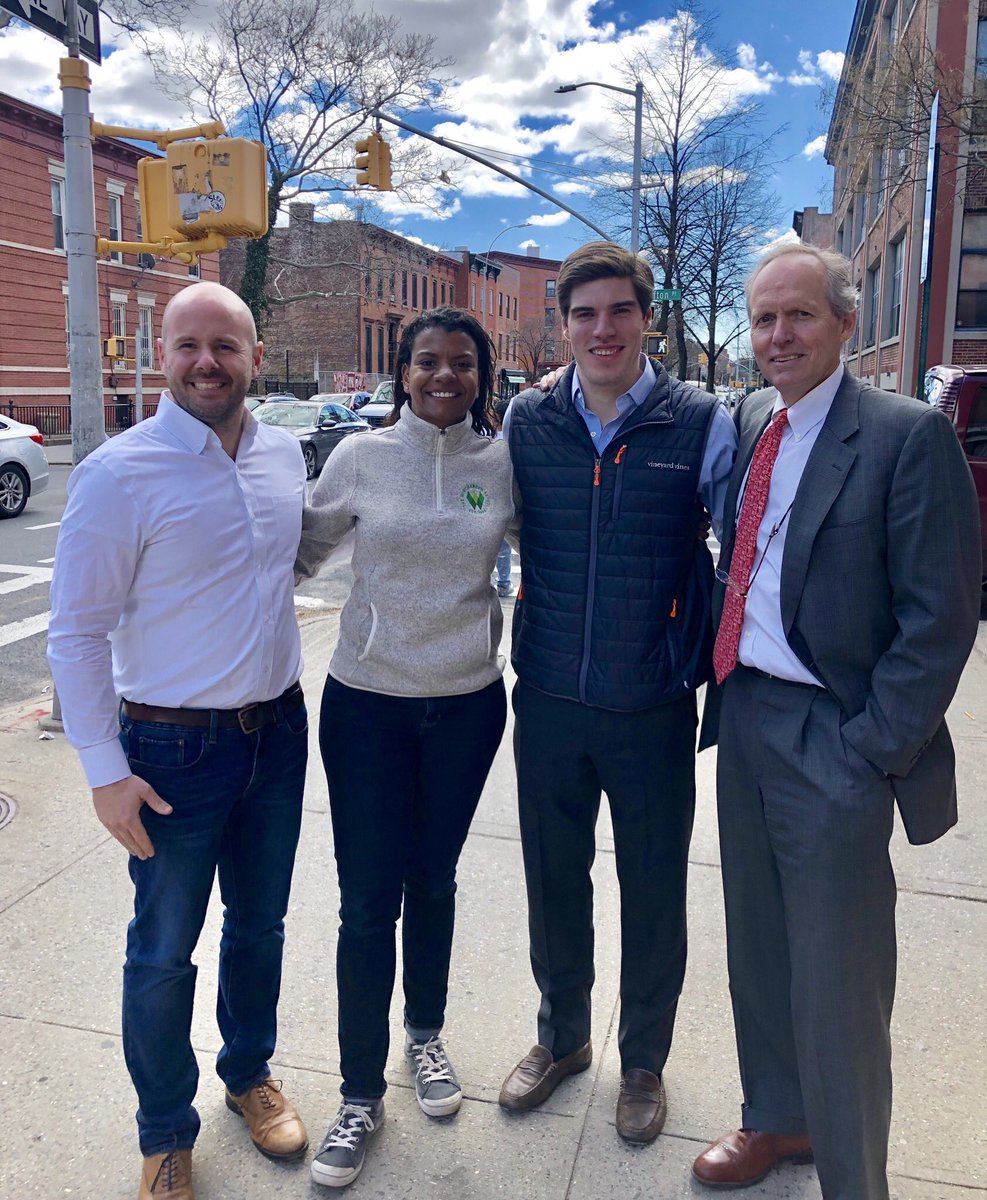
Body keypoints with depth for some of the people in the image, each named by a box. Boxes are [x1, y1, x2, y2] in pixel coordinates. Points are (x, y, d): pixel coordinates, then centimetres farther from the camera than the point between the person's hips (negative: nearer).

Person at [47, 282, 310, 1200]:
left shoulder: (285, 455, 1)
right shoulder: (119, 473, -15)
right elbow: (76, 633, -12)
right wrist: (106, 770, -13)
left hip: (277, 733, 5)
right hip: (173, 746, -5)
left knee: (260, 925, 21)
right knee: (163, 952, 11)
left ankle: (249, 1074, 46)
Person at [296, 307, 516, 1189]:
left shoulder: (503, 462, -2)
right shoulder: (361, 458, -5)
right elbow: (301, 553, 5)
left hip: (469, 703, 1)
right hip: (367, 702, -1)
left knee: (432, 881, 17)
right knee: (366, 901, 3)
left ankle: (426, 1033, 43)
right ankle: (361, 1092, 23)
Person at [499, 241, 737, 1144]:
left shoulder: (701, 423, -8)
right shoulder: (527, 421, -1)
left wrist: (716, 667, -3)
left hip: (655, 707, -2)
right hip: (549, 700, 2)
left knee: (654, 892, 13)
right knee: (554, 878, 17)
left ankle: (644, 1060, 39)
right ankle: (562, 1036, 43)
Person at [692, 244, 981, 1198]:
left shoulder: (907, 436, -12)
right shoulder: (748, 421, 8)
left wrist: (871, 750, -14)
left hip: (831, 737, -6)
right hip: (744, 718, 7)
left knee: (837, 980, 6)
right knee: (757, 945, 20)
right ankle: (777, 1118, 42)